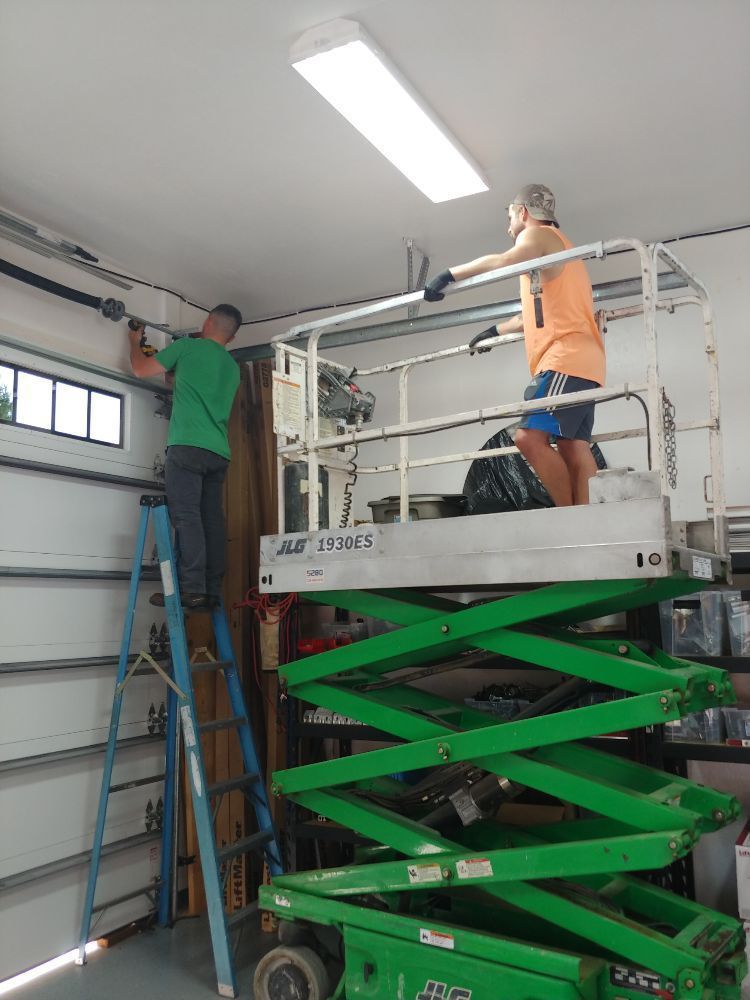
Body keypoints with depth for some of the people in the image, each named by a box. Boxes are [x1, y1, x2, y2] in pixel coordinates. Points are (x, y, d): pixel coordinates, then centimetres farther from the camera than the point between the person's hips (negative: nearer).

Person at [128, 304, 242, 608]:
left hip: (188, 446, -6)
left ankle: (192, 589, -17)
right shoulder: (233, 368, 23)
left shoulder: (187, 346, 5)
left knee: (186, 518, -11)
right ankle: (212, 591, 0)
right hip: (219, 452, 6)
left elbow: (141, 369, 14)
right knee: (212, 521, 3)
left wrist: (135, 342, 33)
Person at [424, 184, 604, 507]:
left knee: (530, 438, -20)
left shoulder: (538, 234, 3)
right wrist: (495, 331, 50)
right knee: (573, 448, -1)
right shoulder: (556, 246, 33)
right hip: (575, 360, 10)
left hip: (565, 358, -10)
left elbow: (506, 262, -22)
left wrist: (449, 274, -16)